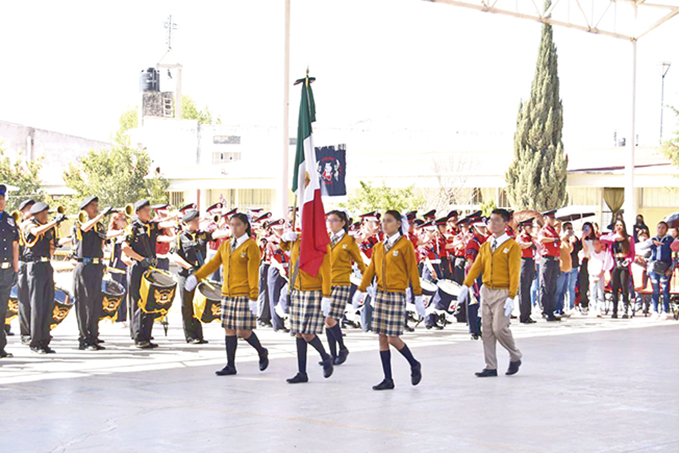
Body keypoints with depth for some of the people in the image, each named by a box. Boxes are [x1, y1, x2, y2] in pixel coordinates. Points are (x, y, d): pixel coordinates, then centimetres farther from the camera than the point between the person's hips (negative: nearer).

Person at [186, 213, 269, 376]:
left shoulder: (251, 246, -7)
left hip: (244, 295, -6)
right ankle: (230, 366, 10)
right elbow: (213, 263, 12)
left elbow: (253, 274, -12)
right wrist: (196, 277, -1)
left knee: (243, 331, -9)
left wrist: (253, 299, -16)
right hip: (227, 294, 6)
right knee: (229, 330, 5)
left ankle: (261, 351, 17)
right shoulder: (226, 245, 13)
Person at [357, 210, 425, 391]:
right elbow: (370, 270, 14)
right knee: (382, 337, 3)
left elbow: (413, 271, -4)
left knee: (393, 337, -8)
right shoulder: (378, 247, 12)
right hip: (380, 294, 6)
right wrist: (360, 291, 8)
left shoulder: (405, 245, -4)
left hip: (397, 294, -6)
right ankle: (388, 379, 8)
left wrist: (418, 297, -5)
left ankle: (414, 365, 17)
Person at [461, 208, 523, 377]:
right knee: (487, 330, 4)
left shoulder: (512, 246, -5)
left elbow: (514, 273, -10)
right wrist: (466, 285, -10)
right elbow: (476, 266, 5)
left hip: (502, 292, -6)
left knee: (499, 328, -12)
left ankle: (515, 357, 12)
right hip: (486, 291, 6)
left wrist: (511, 298, -18)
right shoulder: (485, 246, 13)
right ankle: (491, 367, 10)